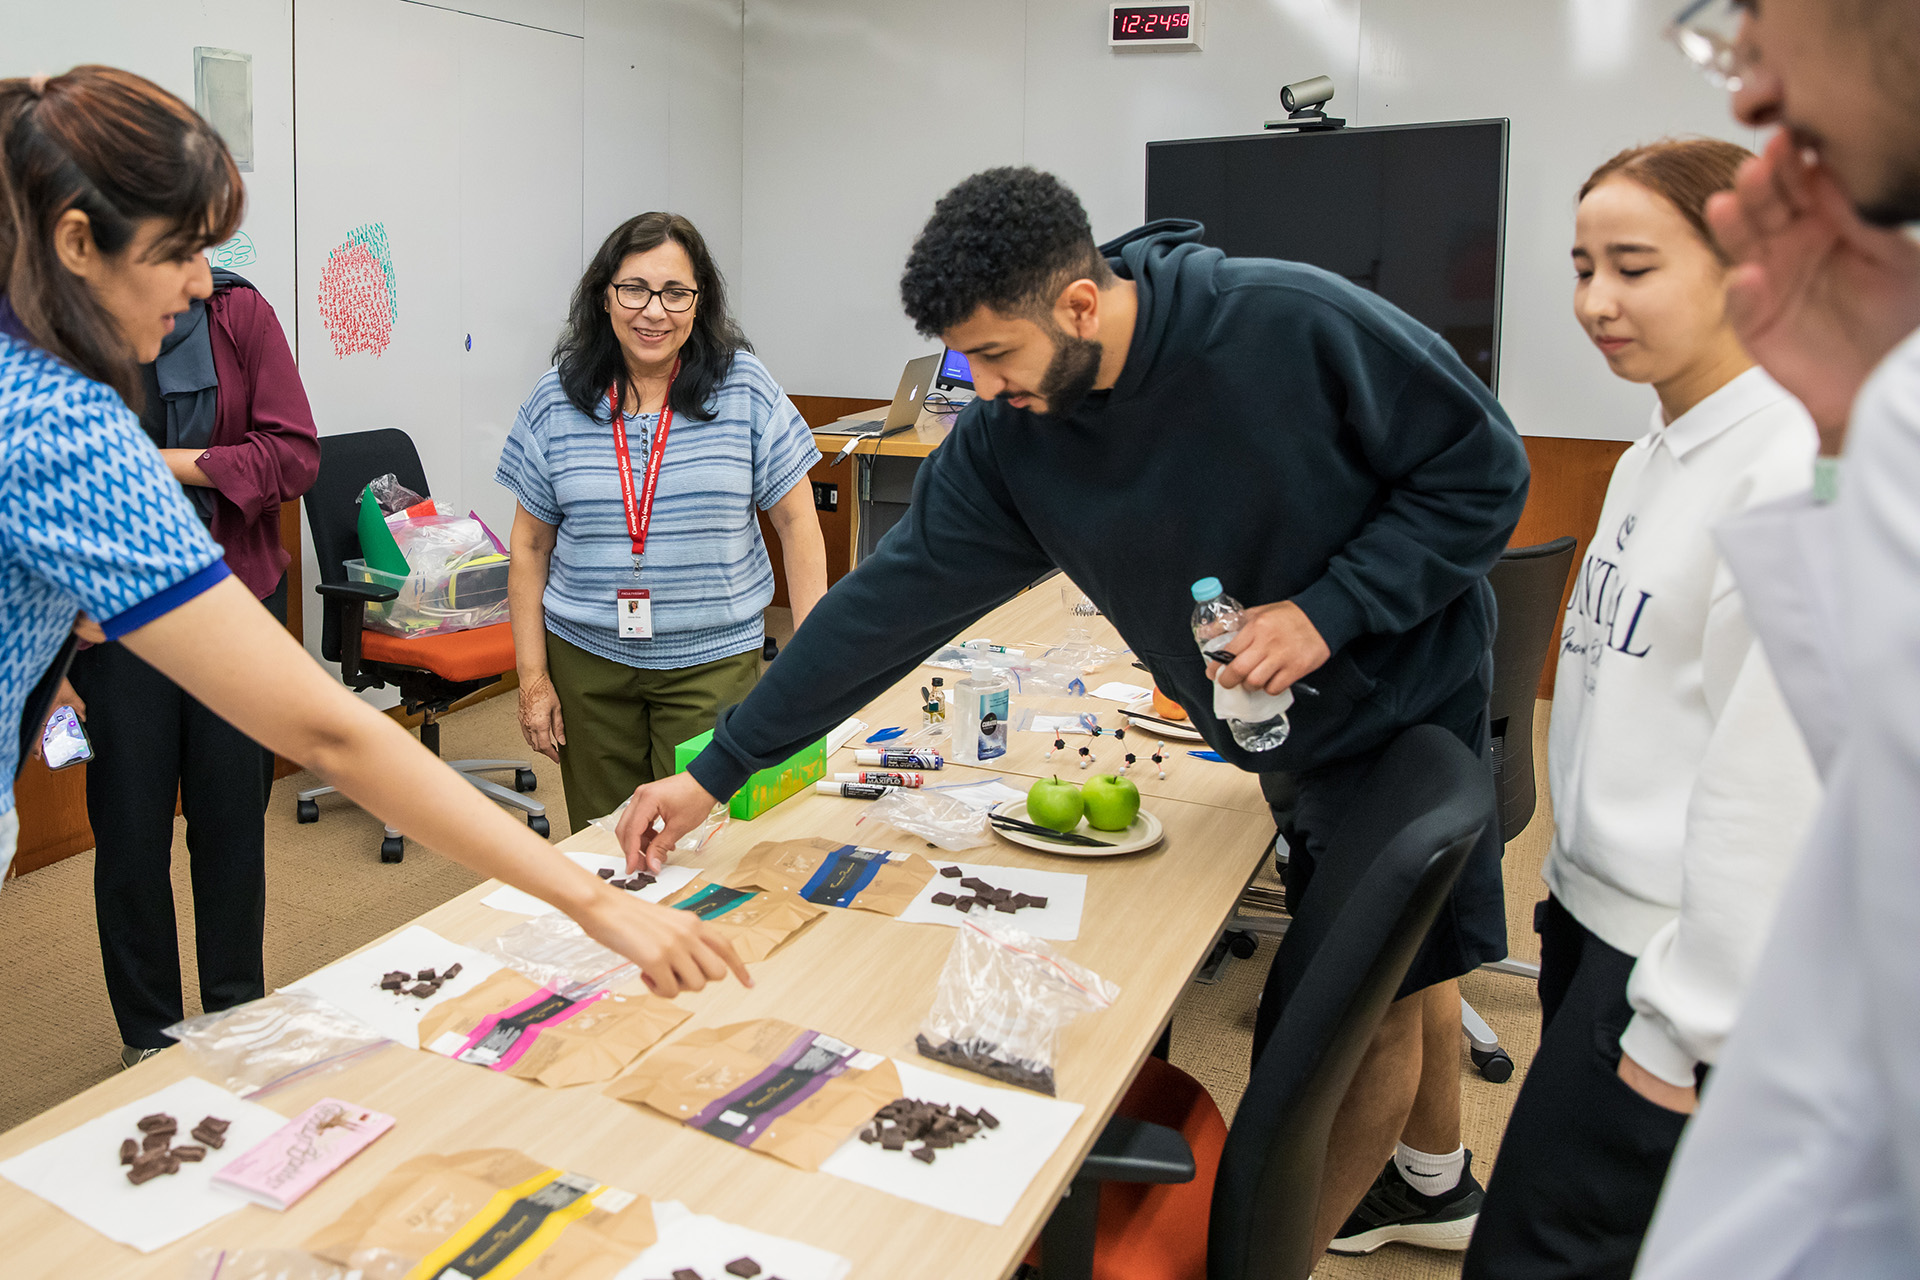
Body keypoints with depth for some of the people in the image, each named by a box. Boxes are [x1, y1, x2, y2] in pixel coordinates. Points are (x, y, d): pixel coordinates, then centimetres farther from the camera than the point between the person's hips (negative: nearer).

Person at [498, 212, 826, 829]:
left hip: (712, 660, -2)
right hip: (585, 658, 2)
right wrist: (533, 677, 2)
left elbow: (797, 525, -2)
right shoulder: (557, 401, 1)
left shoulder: (745, 389, -4)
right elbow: (531, 544, 5)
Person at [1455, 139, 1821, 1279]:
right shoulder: (1653, 458, 11)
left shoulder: (1799, 469, -19)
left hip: (1688, 952, -8)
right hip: (1593, 906, 8)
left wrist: (1686, 1025, -17)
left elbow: (1774, 783, -21)